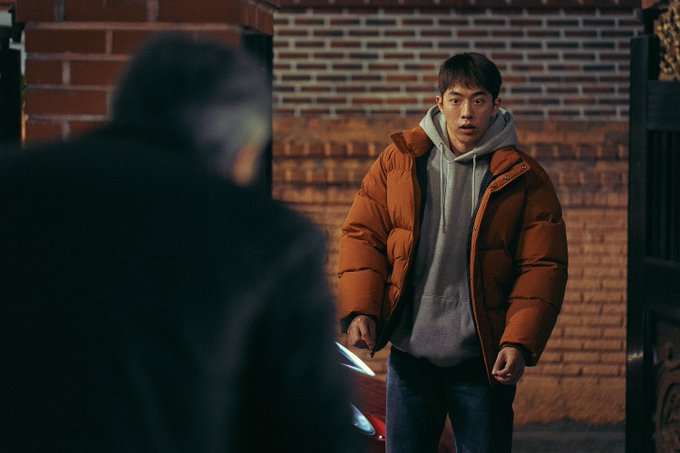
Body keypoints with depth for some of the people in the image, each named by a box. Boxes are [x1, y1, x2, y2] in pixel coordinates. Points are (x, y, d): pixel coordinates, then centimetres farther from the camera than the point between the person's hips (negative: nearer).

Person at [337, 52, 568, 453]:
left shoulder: (522, 179, -3)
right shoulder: (399, 160, 4)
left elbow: (542, 266, -4)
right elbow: (363, 235, 7)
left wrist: (520, 343, -14)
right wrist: (360, 310, -6)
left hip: (484, 360, -2)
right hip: (410, 355, 2)